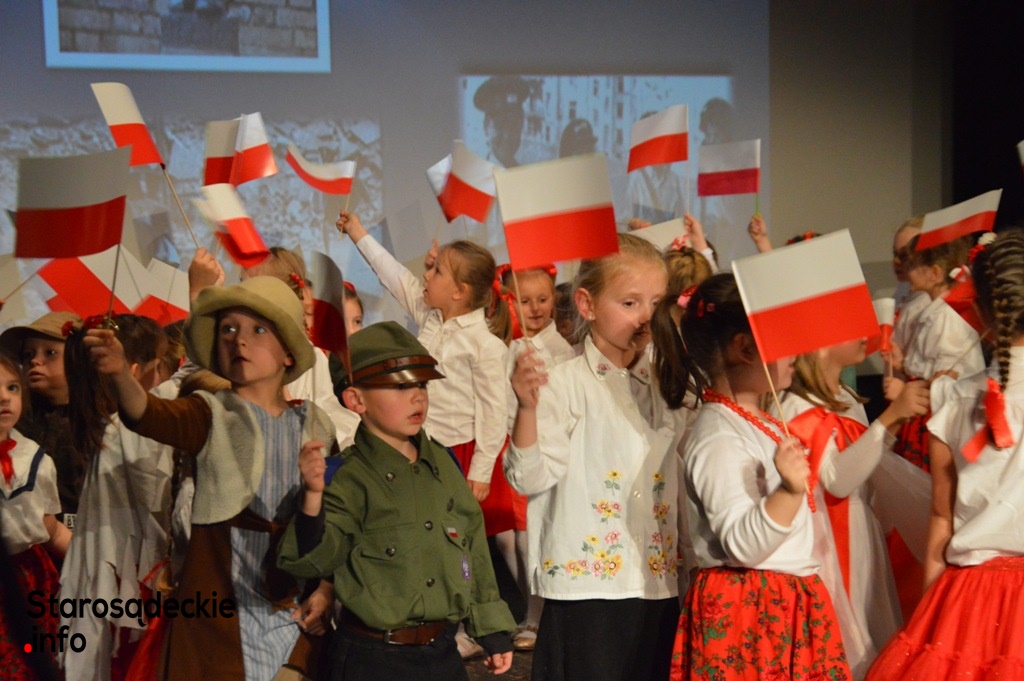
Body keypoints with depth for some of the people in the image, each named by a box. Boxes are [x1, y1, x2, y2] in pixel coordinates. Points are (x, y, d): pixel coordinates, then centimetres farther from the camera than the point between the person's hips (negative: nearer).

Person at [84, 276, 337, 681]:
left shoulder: (315, 427, 8)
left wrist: (326, 589, 0)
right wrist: (120, 373, -42)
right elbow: (152, 417, -23)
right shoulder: (212, 416, -1)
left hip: (297, 621, 3)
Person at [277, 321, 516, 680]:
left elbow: (474, 545, 14)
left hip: (443, 652, 5)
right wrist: (313, 496, -35)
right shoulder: (349, 478, -12)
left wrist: (493, 630, 16)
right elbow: (310, 558, -18)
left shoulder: (442, 465, 5)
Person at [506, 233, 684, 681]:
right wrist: (527, 407, -30)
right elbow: (530, 477, -18)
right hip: (587, 585, -6)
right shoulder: (564, 384, -9)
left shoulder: (657, 389, 13)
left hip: (658, 585, 7)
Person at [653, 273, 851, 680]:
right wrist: (790, 492, -39)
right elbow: (742, 543, -27)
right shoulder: (719, 440, -19)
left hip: (786, 602, 10)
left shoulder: (760, 424, 13)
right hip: (747, 612, -10)